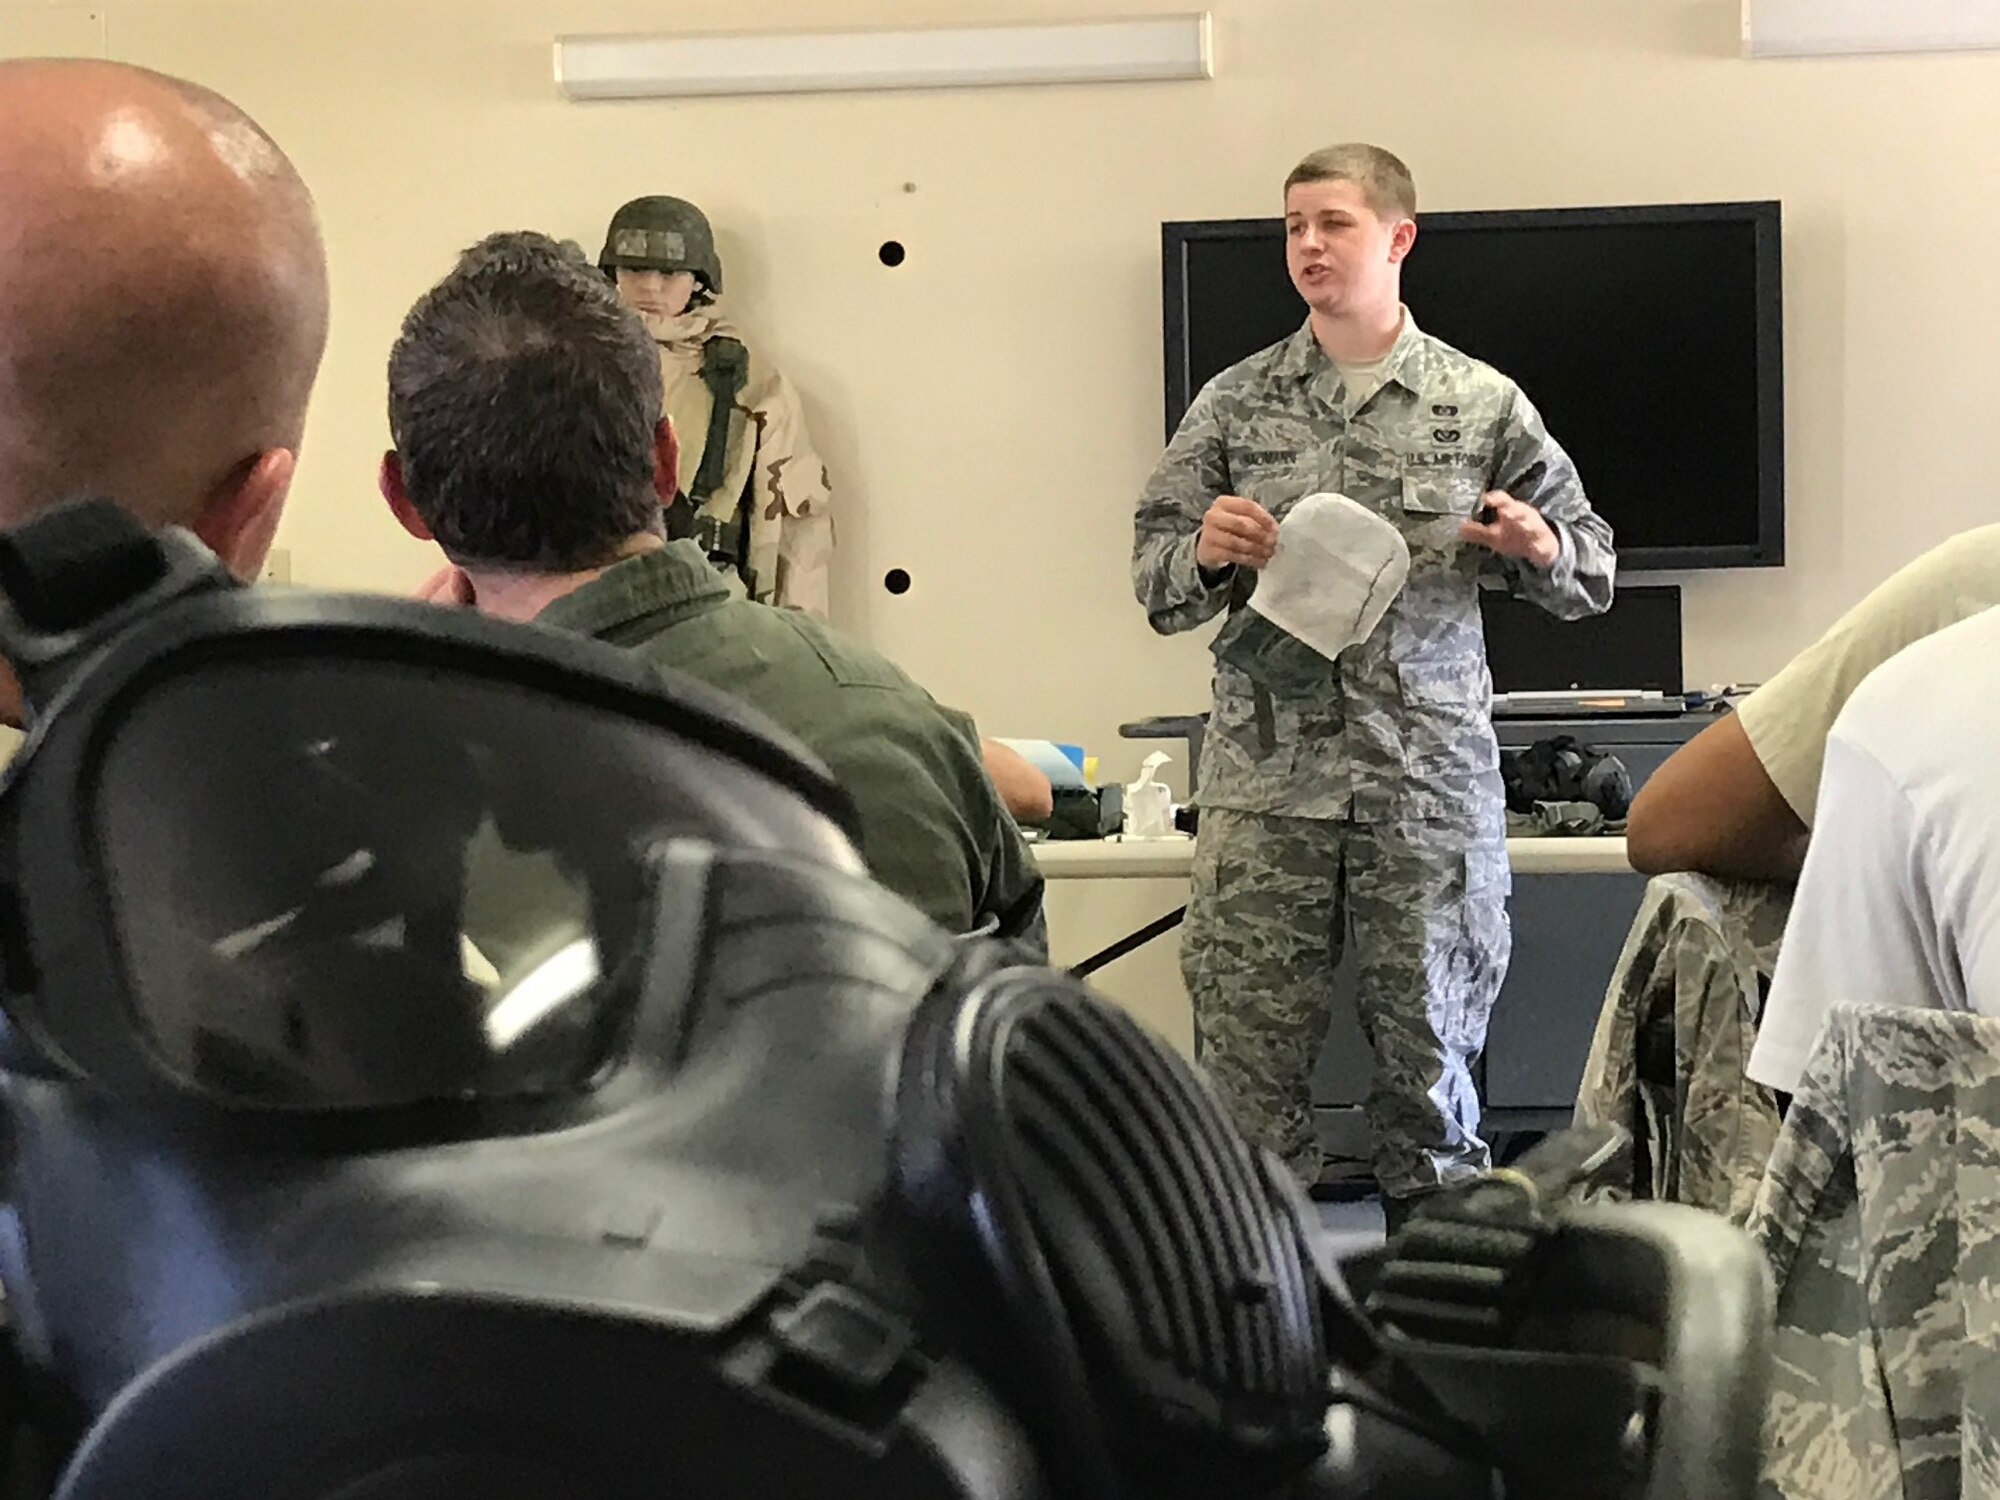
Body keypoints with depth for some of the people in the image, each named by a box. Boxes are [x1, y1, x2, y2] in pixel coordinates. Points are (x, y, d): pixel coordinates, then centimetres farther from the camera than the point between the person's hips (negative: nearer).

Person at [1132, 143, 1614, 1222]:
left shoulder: (1484, 405, 5)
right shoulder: (1235, 404, 8)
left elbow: (1588, 574, 12)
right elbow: (1154, 585, 11)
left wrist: (1540, 549, -10)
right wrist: (1203, 555, -10)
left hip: (1430, 778, 0)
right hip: (1265, 775, 1)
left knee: (1429, 1047, 7)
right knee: (1247, 1052, 1)